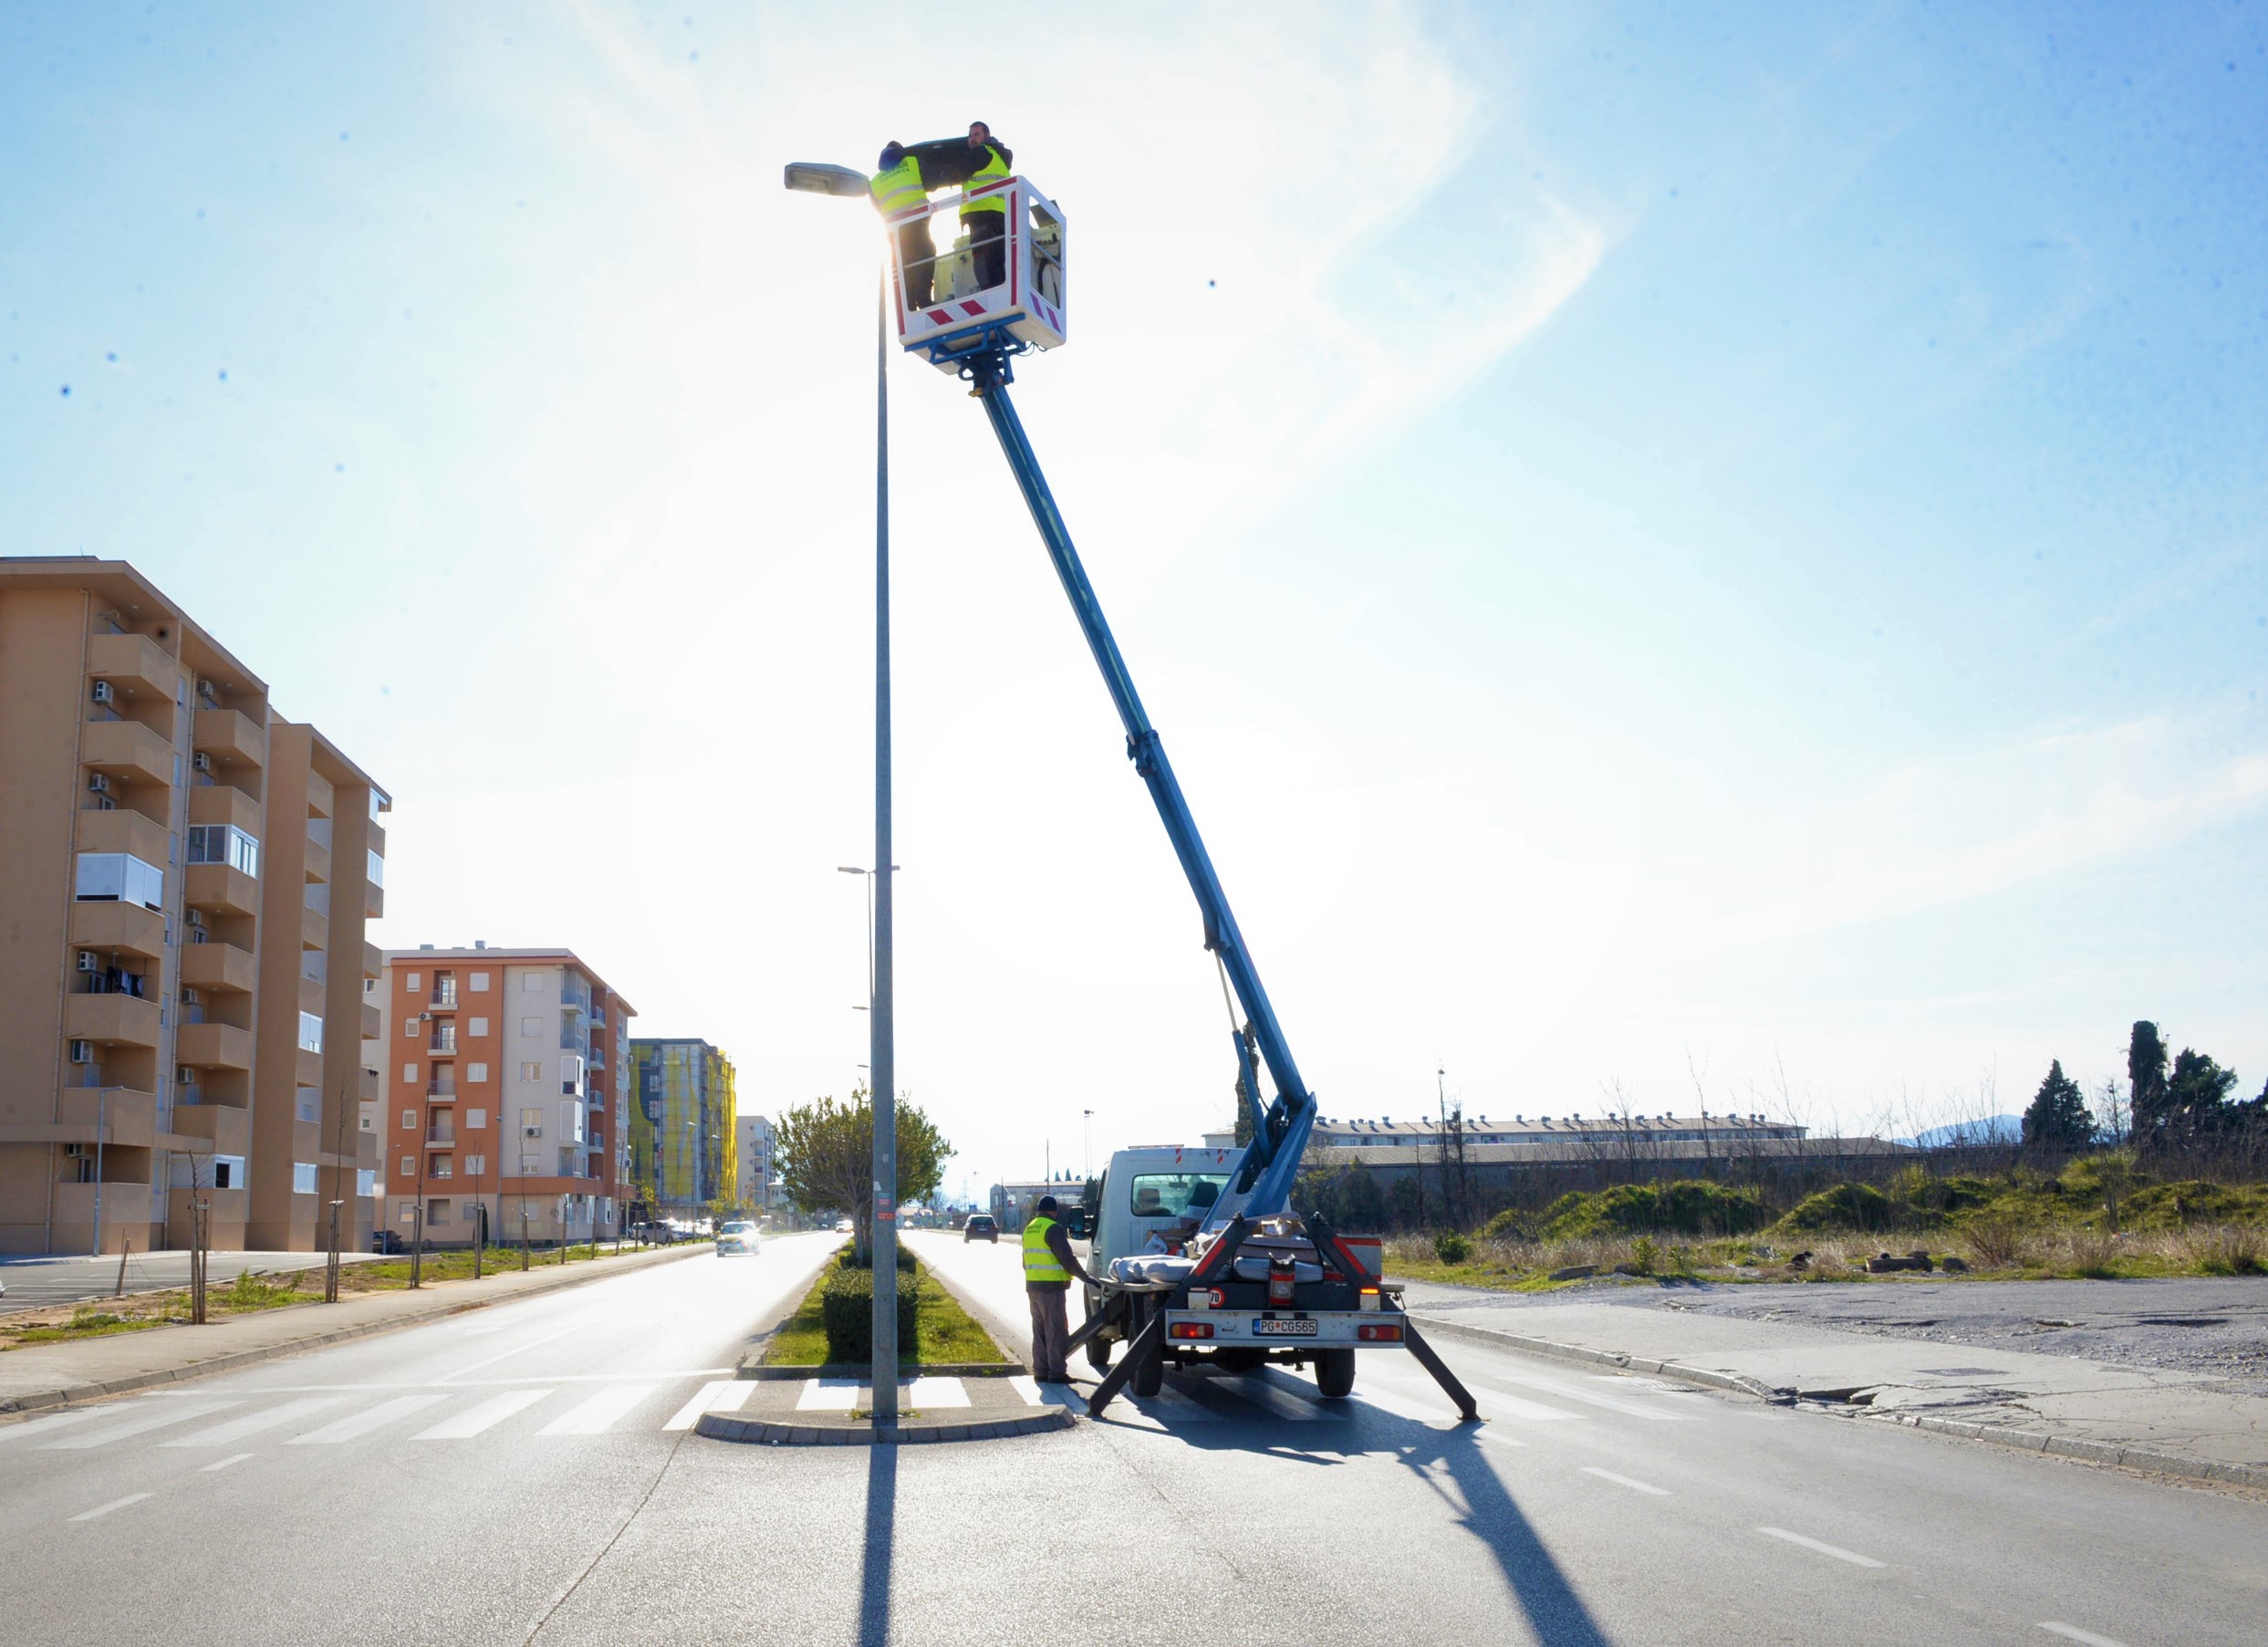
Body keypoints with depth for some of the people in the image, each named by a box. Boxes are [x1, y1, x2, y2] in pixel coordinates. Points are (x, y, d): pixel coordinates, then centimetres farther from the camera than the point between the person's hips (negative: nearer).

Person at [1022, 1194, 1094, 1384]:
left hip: (1032, 1286, 8)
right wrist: (1085, 1277, -9)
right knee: (1056, 1330, -4)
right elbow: (1067, 1258, -16)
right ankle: (1056, 1372, -4)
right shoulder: (1053, 1228, -13)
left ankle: (1040, 1370, 16)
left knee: (1039, 1330, 14)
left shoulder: (1029, 1229, 13)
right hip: (1051, 1287, -8)